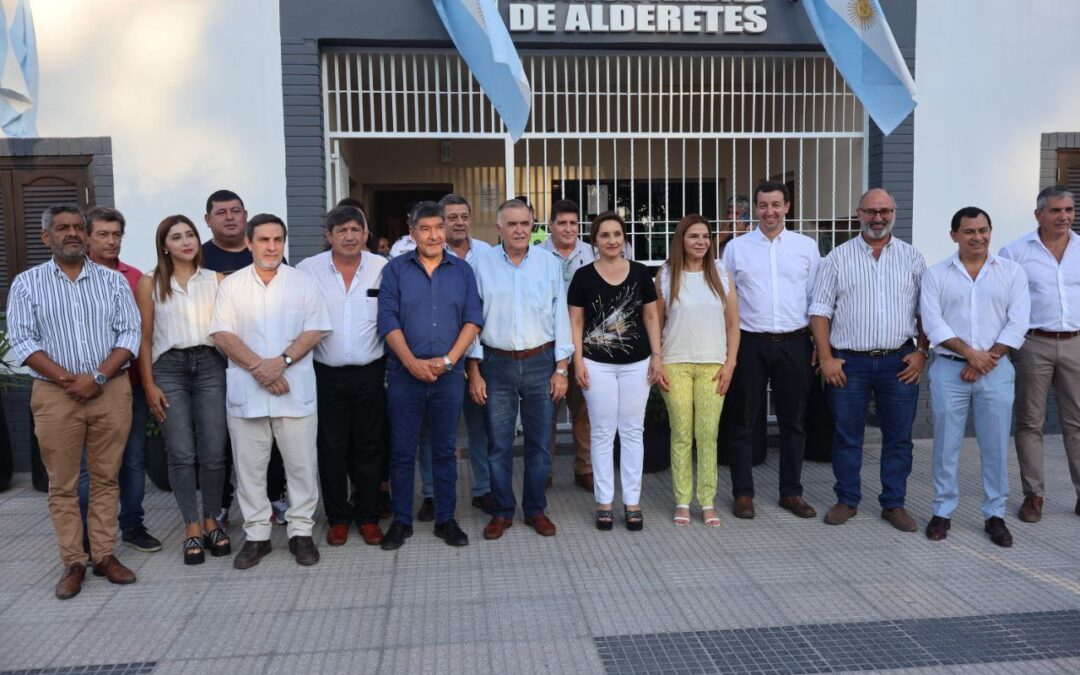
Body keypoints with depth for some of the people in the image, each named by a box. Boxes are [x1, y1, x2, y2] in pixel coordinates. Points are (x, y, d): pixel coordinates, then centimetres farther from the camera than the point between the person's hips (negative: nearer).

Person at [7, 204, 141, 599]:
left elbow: (129, 334, 1)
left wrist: (98, 377, -12)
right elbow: (22, 342, -3)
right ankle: (72, 562, 13)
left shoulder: (113, 280, 8)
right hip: (54, 394, -1)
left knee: (106, 478, 6)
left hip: (112, 391, 1)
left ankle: (105, 555, 16)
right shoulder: (26, 284, 5)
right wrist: (68, 379, -13)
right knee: (62, 484, 4)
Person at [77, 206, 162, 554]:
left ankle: (132, 525, 26)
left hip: (131, 383, 4)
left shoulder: (135, 277, 7)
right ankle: (86, 537, 16)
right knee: (90, 464, 4)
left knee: (134, 459, 12)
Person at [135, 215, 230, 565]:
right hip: (169, 368, -1)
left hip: (210, 365, 1)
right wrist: (149, 384, -1)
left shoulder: (216, 279, 9)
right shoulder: (150, 283, 6)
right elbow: (144, 337, 5)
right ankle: (192, 529, 11)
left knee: (213, 452, 1)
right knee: (181, 454, 0)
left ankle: (211, 522, 17)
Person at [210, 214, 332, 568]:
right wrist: (258, 367, -13)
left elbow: (315, 330, -2)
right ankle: (256, 535, 20)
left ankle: (301, 532, 17)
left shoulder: (303, 282, 5)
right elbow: (221, 334, -1)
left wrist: (282, 361, -15)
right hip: (245, 389, 1)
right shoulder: (231, 284, 6)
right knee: (249, 465, 7)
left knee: (301, 463, 4)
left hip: (295, 388, -1)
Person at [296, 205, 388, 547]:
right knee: (332, 448, 8)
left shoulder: (383, 268, -2)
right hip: (327, 375, 0)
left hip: (370, 373, 0)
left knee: (368, 446, 10)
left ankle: (368, 516, 24)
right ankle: (337, 517, 24)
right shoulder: (308, 269, -1)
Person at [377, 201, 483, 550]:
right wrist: (413, 363, -14)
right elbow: (388, 320, -4)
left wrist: (448, 360, -10)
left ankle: (446, 519, 20)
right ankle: (401, 520, 19)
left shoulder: (462, 270, 7)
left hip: (449, 375, 1)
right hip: (405, 374, -1)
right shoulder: (395, 269, 3)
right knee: (402, 451, 6)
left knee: (445, 450, 9)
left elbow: (473, 319, 1)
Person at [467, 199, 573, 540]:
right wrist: (474, 371, -2)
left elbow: (560, 316, 3)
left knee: (540, 442, 8)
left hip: (541, 362, 1)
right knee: (499, 443, 6)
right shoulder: (482, 264, 0)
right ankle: (502, 511, 20)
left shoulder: (549, 263, 2)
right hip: (497, 363, -1)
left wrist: (561, 368, 0)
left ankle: (536, 509, 23)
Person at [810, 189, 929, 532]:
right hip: (849, 362, -1)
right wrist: (826, 358, -6)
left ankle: (894, 504, 20)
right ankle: (847, 501, 20)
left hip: (899, 362, 1)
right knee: (846, 435, 6)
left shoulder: (912, 257, 8)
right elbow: (820, 310, 1)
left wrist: (921, 353, -1)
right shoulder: (838, 257, 4)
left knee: (899, 437, 7)